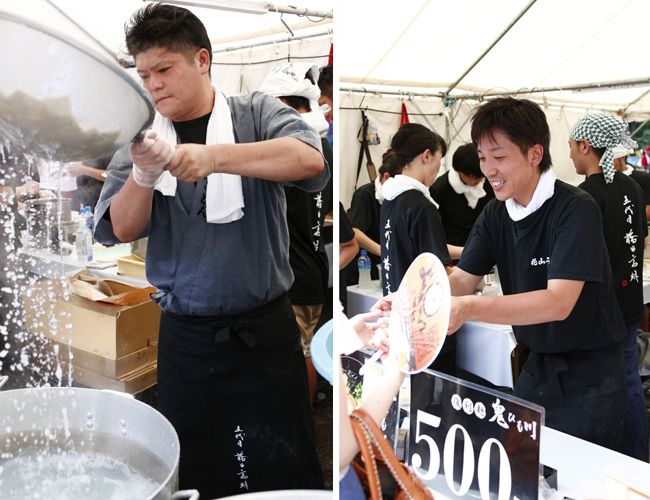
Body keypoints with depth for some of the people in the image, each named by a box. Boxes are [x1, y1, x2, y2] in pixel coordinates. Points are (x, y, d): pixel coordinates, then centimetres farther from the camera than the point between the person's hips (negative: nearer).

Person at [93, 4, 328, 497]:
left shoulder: (257, 114, 0)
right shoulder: (143, 140, 7)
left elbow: (310, 158, -20)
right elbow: (122, 230, -2)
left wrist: (215, 156, -29)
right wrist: (143, 175, -21)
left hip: (265, 332, -2)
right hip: (185, 339, 3)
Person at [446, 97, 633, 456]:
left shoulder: (576, 209, -21)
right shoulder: (495, 216, 0)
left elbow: (559, 302, -30)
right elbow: (461, 280, -5)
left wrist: (469, 309, -41)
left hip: (590, 375, -5)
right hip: (538, 366, 6)